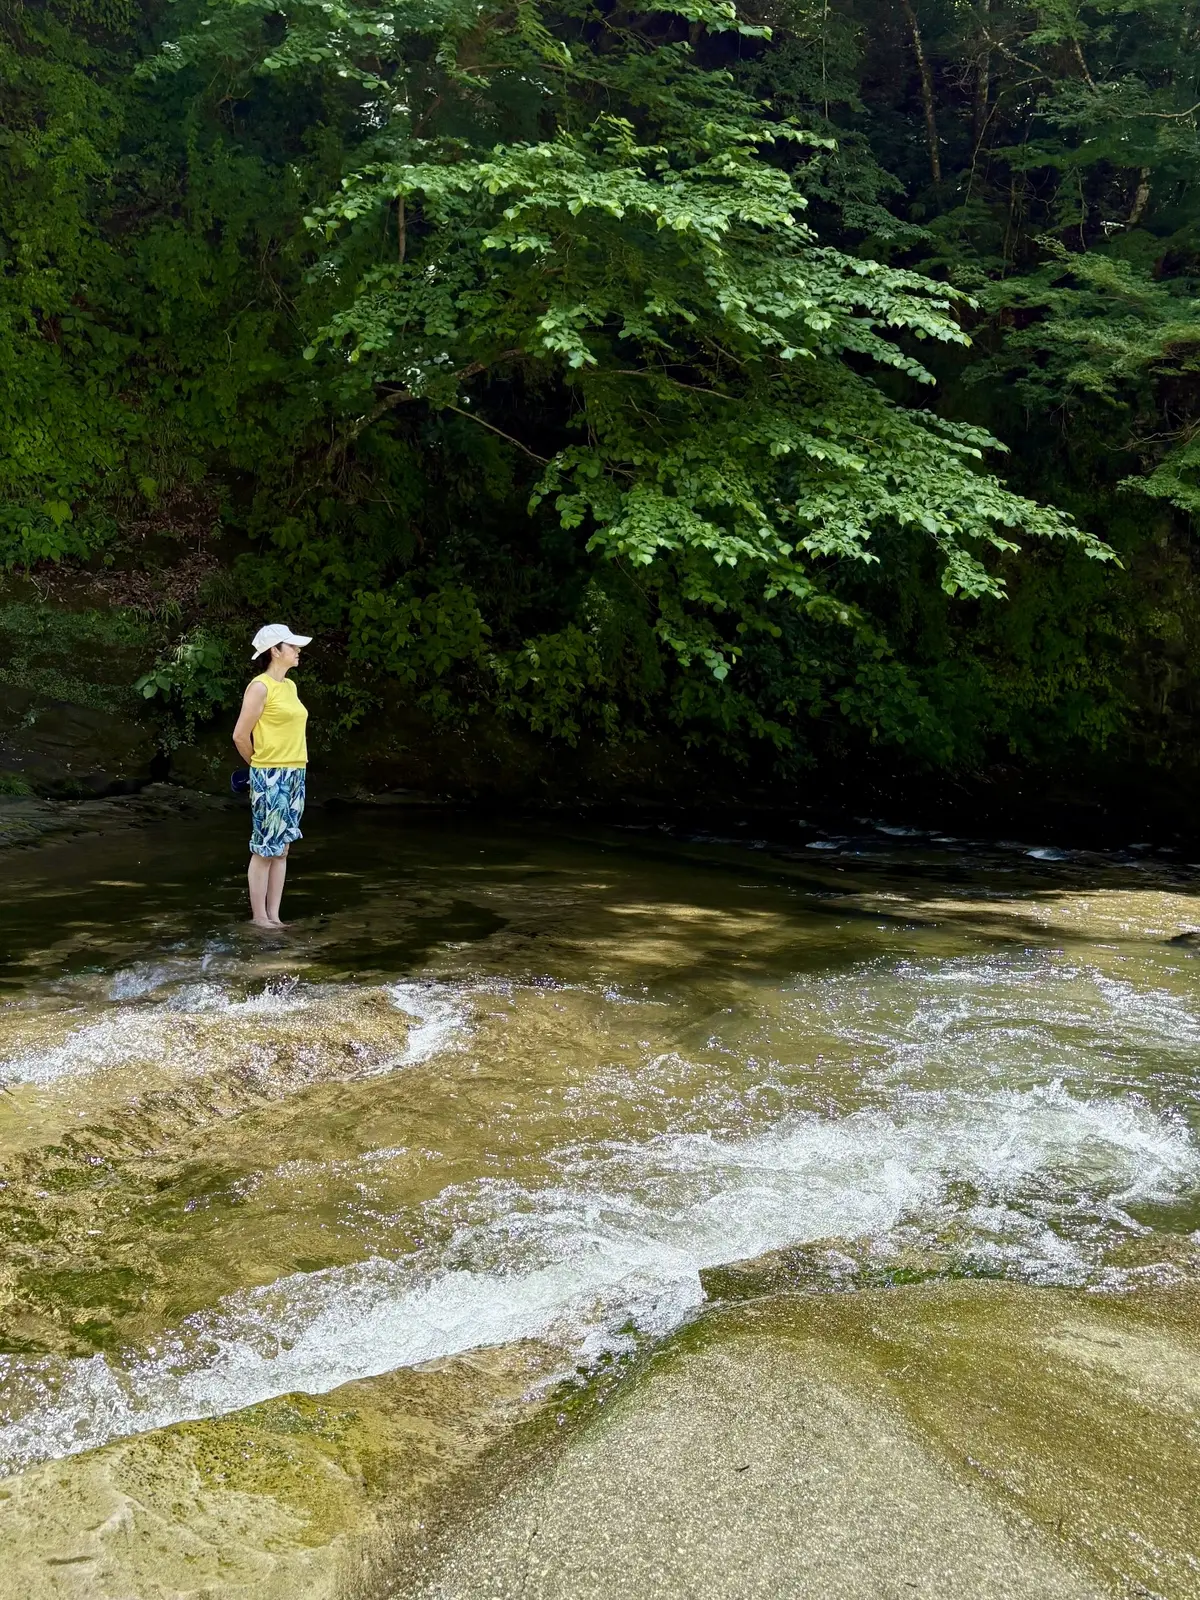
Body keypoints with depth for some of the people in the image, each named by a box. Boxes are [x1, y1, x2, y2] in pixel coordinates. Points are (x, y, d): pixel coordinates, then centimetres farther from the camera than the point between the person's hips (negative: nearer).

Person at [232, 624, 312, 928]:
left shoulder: (290, 686, 14)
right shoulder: (260, 687, -10)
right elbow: (240, 735, -10)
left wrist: (292, 769, 10)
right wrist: (261, 765, 3)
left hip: (295, 776, 8)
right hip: (270, 778, -8)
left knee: (282, 848, 9)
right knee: (264, 849, -2)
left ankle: (274, 916, 13)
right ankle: (259, 917, 4)